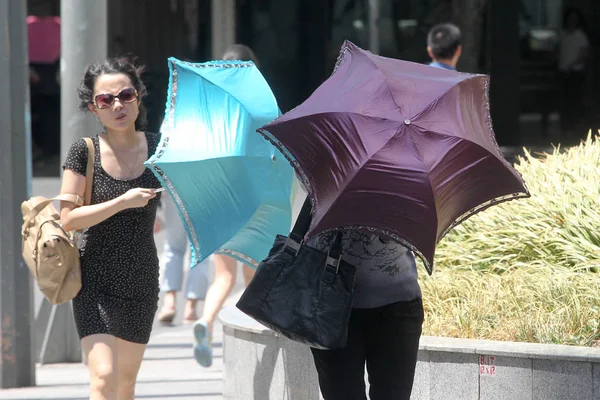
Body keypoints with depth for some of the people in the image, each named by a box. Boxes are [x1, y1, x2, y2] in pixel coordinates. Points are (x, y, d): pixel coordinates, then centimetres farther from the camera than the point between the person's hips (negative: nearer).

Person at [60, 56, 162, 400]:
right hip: (96, 281, -4)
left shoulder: (158, 147, 0)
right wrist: (123, 202, -19)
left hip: (142, 279, 4)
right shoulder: (85, 152, -8)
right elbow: (68, 219, -12)